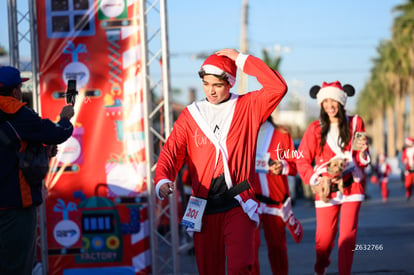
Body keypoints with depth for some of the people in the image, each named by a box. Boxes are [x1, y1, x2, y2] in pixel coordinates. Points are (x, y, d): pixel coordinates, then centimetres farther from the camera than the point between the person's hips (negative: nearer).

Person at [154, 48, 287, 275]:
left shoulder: (247, 107, 4)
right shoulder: (190, 115, 7)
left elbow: (278, 88, -10)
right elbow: (171, 152, -1)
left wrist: (242, 60, -8)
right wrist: (162, 181, -21)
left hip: (239, 205, -2)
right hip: (203, 208, 2)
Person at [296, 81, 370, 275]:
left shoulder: (355, 123, 5)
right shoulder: (315, 129, 0)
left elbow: (363, 162, 10)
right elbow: (302, 160, -1)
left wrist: (362, 152, -13)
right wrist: (315, 181, -16)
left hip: (351, 187, 1)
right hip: (326, 190, -1)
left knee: (348, 235, -8)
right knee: (324, 236, 3)